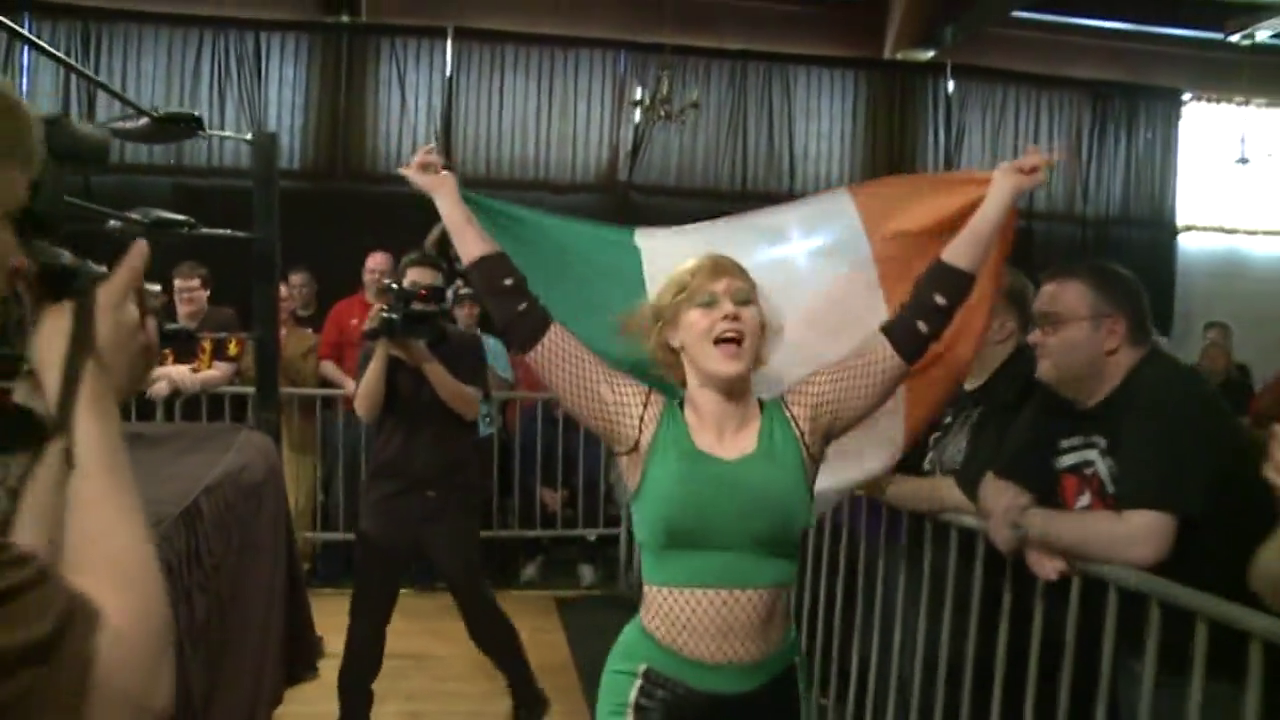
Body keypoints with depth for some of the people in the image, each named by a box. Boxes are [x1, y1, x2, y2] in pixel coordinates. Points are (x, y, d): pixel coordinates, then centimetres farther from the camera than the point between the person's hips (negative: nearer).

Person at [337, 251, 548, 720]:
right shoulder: (381, 348, 6)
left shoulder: (464, 346, 2)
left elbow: (470, 407, -14)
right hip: (388, 495, 2)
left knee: (477, 604, 1)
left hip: (450, 498, -2)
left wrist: (424, 356, -22)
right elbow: (365, 411, -9)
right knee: (368, 613, 6)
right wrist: (384, 348, -18)